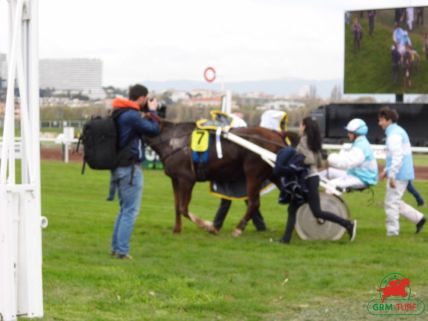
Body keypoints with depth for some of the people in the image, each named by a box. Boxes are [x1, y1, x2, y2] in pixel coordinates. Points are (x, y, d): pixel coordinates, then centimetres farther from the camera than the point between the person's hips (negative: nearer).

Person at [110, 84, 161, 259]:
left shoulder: (118, 114, 11)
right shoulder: (132, 116, -19)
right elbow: (154, 130, -14)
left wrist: (147, 116, 5)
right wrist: (152, 112, -1)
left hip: (119, 167, 10)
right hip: (130, 168, -10)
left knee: (125, 209, 17)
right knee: (131, 210, -5)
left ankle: (116, 247, 18)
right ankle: (122, 250, -6)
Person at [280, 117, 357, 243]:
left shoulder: (304, 141, -13)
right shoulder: (314, 142, 14)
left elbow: (310, 159, -24)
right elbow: (319, 162, 16)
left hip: (309, 179, -10)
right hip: (312, 177, 10)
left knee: (317, 212, -7)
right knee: (292, 208, 11)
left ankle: (348, 224, -7)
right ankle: (286, 238, 12)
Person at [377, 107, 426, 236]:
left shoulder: (394, 134, -16)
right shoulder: (399, 131, 16)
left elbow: (397, 157, -24)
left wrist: (392, 176, -24)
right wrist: (386, 171, 24)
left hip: (399, 175, -10)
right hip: (404, 174, 10)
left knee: (391, 202, -3)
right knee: (395, 201, 17)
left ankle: (392, 232, 1)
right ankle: (418, 218, 16)